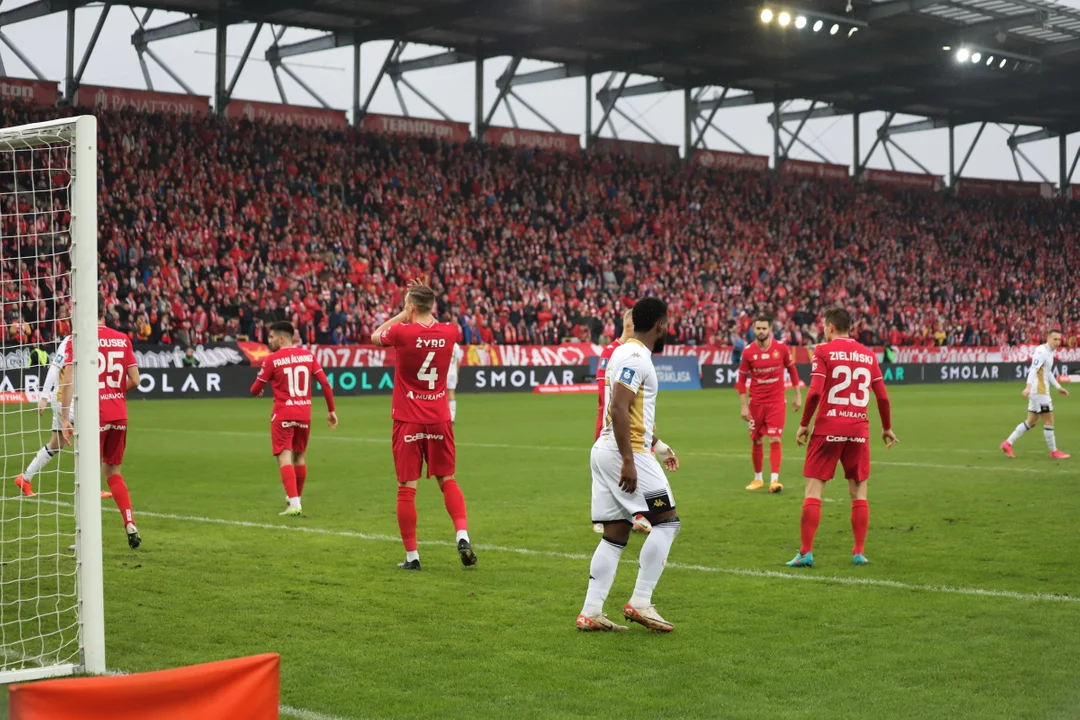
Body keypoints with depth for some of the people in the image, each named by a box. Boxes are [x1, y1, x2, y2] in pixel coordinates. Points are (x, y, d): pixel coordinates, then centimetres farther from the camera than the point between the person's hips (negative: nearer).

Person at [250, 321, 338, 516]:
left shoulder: (272, 359, -8)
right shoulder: (308, 355, 3)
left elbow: (256, 390, 0)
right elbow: (325, 383, 1)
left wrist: (257, 391, 24)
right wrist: (331, 410, 9)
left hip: (283, 415, -4)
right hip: (304, 413, 5)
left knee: (284, 457, -4)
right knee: (300, 457, 18)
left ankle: (294, 503, -17)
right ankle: (296, 498, 32)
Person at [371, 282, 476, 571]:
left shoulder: (402, 332, -13)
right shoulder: (449, 331, -2)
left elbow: (374, 336, 9)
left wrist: (401, 315, 14)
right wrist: (425, 304, 23)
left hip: (408, 421, -3)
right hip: (439, 419, 3)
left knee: (407, 487, 2)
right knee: (447, 480, 15)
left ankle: (412, 555, 5)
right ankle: (463, 536, -3)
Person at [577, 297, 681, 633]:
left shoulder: (626, 352, 19)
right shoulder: (636, 357, -13)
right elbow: (619, 410, -22)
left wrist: (657, 444, 35)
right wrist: (628, 462, -25)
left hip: (606, 451, 10)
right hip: (625, 453, -10)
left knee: (615, 534, 8)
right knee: (667, 520, -4)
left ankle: (590, 612, 6)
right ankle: (640, 602, -5)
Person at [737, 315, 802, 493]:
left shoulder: (781, 348, -6)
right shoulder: (748, 352, -6)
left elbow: (792, 370, 7)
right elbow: (741, 380, 1)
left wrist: (798, 395, 7)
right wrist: (744, 406, -3)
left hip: (777, 401, -1)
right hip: (756, 403, 1)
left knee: (775, 440, -9)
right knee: (756, 441, 8)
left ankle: (774, 480, -9)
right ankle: (757, 479, 23)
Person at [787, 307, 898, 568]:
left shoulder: (824, 351, -4)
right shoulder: (868, 354, 9)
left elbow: (815, 392, -13)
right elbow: (883, 396, 9)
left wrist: (804, 424, -3)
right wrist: (887, 428, 21)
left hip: (828, 429, -3)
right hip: (859, 430, 3)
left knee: (813, 490, 1)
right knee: (859, 492, 12)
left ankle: (806, 552, -2)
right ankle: (859, 553, 11)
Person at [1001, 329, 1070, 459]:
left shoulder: (1050, 351, 15)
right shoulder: (1041, 351, -15)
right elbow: (1033, 370, -26)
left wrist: (1058, 387, 26)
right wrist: (1028, 386, -37)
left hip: (1041, 391, 10)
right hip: (1038, 391, -10)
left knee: (1031, 422, 13)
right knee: (1049, 421, -2)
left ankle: (1008, 443, 14)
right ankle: (1054, 452, 8)